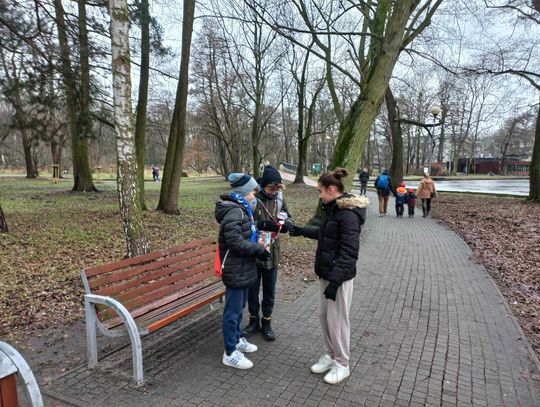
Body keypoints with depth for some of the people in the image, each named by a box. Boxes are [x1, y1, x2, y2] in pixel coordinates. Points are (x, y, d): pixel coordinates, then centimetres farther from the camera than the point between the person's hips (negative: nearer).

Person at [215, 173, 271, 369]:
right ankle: (230, 353, 14)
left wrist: (258, 248, 7)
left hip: (243, 268, 10)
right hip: (235, 270, -10)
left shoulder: (241, 210, 13)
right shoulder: (234, 212, -21)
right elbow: (236, 242, -27)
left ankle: (236, 339, 39)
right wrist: (259, 249, -18)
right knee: (233, 311, 1)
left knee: (239, 307, 23)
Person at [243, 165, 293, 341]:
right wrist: (263, 224, -30)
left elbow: (288, 217, 10)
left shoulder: (279, 199, -1)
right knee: (252, 289, 13)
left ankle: (266, 322, 32)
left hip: (272, 252, 3)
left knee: (269, 290, 14)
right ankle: (254, 320, 34)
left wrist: (287, 224, -14)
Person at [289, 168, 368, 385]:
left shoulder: (348, 214, -22)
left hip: (339, 276, -9)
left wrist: (335, 281, -25)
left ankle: (342, 365, 23)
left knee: (337, 320, 4)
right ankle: (331, 355, 35)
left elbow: (349, 253, -24)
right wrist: (303, 230, 25)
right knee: (324, 315, 17)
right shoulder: (331, 208, 7)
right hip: (325, 272, 9)